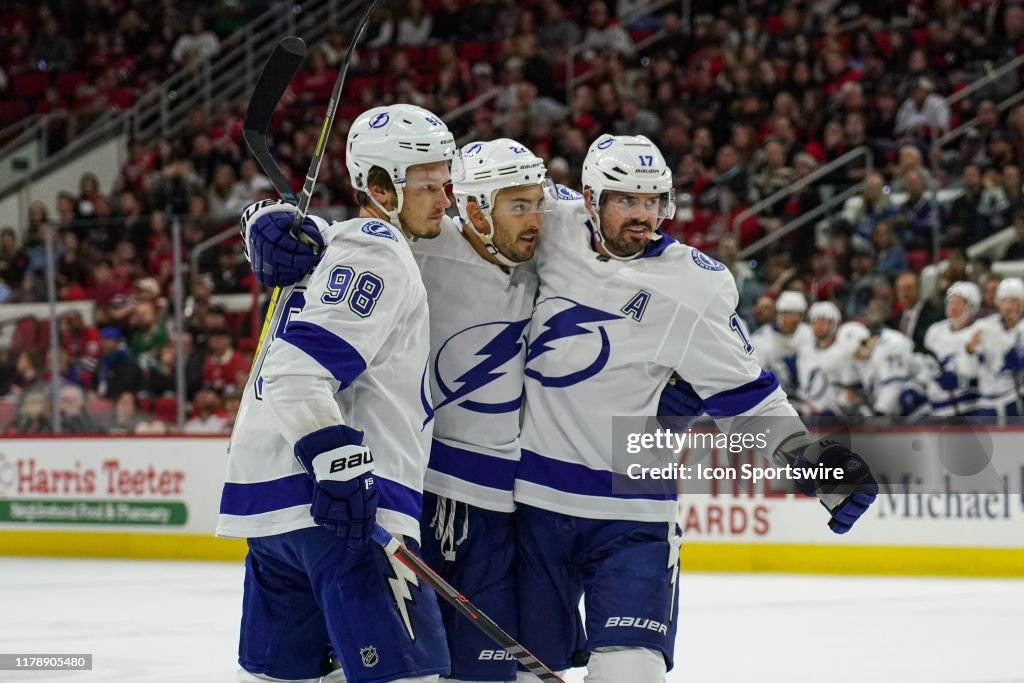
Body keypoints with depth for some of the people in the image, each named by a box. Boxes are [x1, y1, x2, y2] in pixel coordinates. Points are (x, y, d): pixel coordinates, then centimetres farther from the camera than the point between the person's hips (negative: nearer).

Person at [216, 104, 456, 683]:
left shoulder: (339, 243, 21)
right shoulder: (377, 253, -8)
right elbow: (298, 370, -18)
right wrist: (343, 465, -27)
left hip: (270, 501, 10)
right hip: (328, 503, -10)